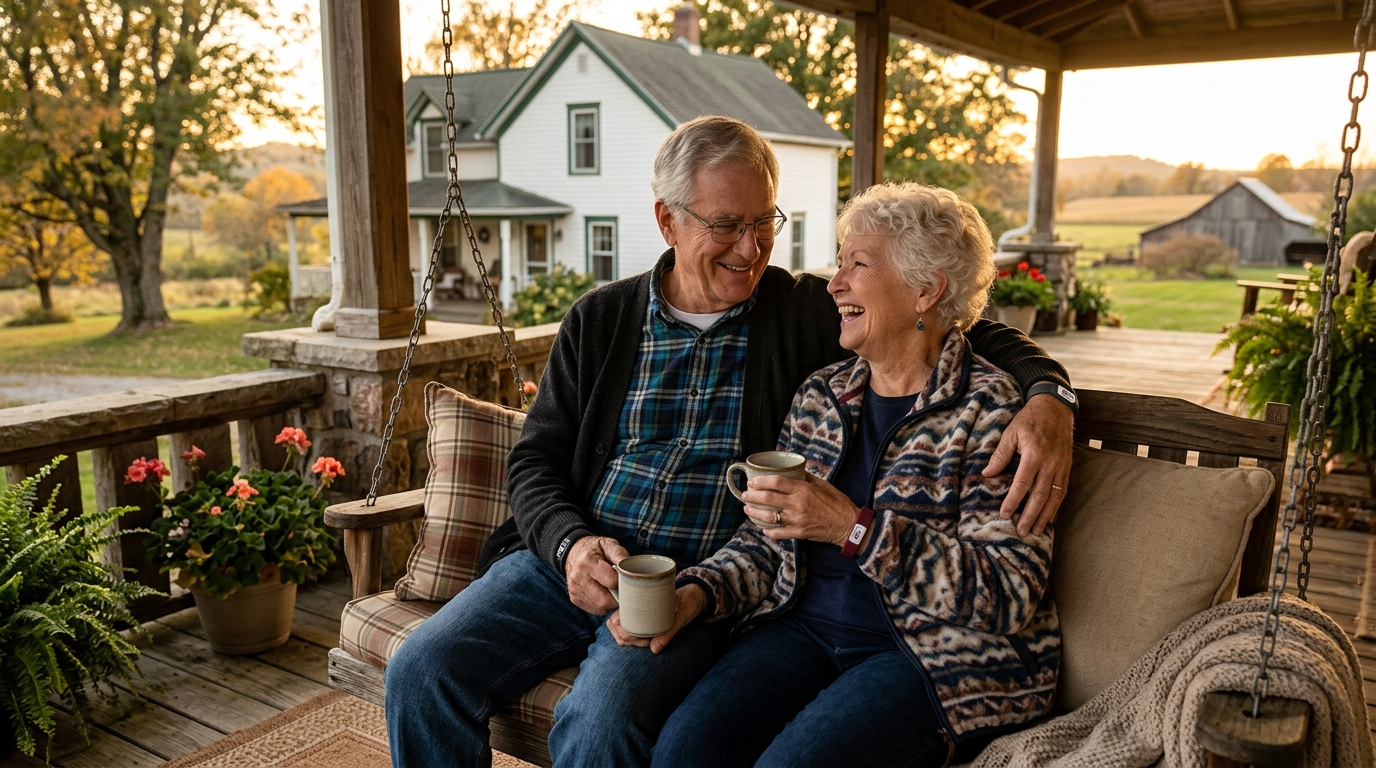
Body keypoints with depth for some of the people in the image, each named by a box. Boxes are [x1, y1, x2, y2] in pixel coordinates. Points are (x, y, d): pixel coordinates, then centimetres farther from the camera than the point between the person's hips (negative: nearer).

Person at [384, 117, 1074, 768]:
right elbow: (534, 460, 9)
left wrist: (1045, 394, -19)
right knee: (421, 673, -13)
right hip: (570, 559, 4)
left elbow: (970, 330, 2)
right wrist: (571, 543, -11)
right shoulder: (599, 321, 9)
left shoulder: (810, 313, 2)